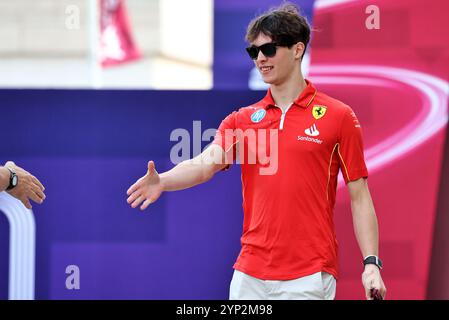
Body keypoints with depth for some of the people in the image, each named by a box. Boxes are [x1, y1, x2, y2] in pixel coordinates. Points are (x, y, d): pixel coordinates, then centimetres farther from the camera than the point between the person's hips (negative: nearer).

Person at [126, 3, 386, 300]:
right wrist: (162, 181, -26)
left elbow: (359, 196, 0)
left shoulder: (338, 116, 0)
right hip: (250, 273, 4)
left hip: (309, 277, -4)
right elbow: (206, 163, -5)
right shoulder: (242, 119, 10)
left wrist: (371, 264, -7)